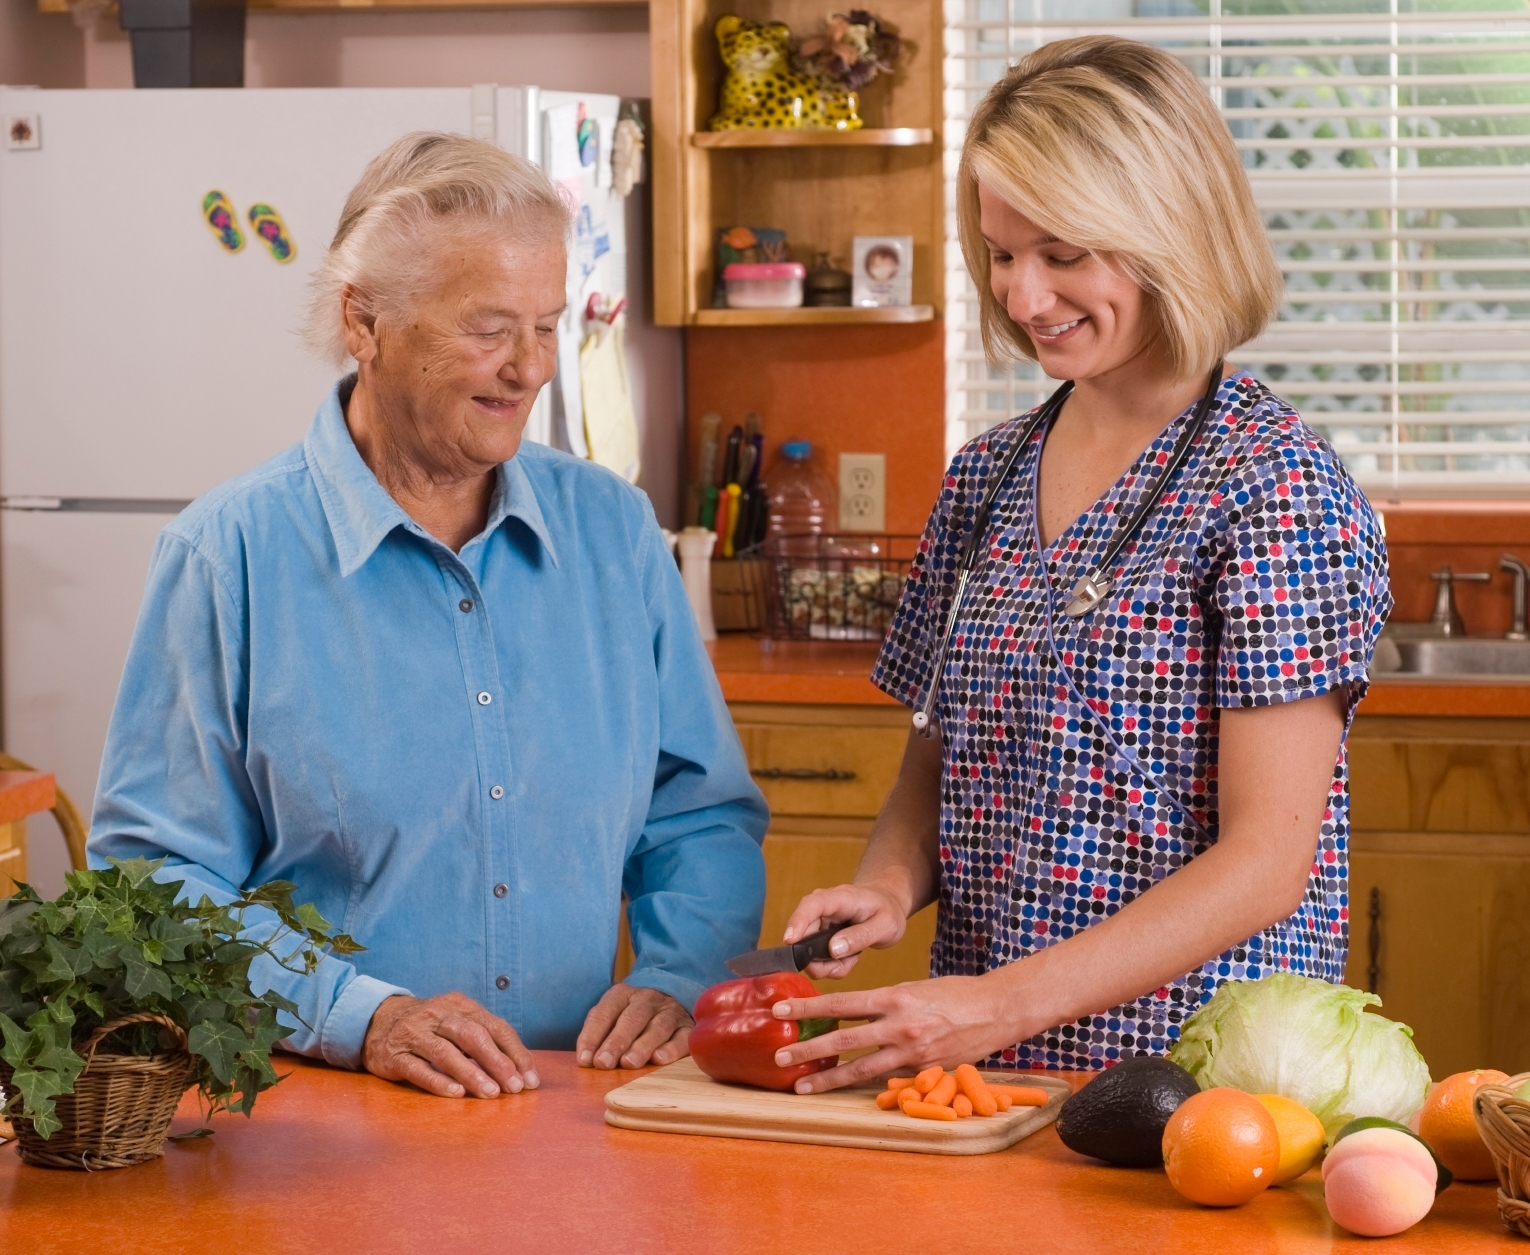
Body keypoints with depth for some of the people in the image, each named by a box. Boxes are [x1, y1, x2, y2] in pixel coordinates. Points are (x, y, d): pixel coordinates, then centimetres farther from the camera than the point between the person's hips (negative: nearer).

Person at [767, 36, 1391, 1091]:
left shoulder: (1272, 481, -7)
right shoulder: (987, 479, 13)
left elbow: (1267, 857, -12)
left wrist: (1007, 1003, -19)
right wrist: (889, 886, 0)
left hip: (1190, 1067, -5)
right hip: (979, 1074, 5)